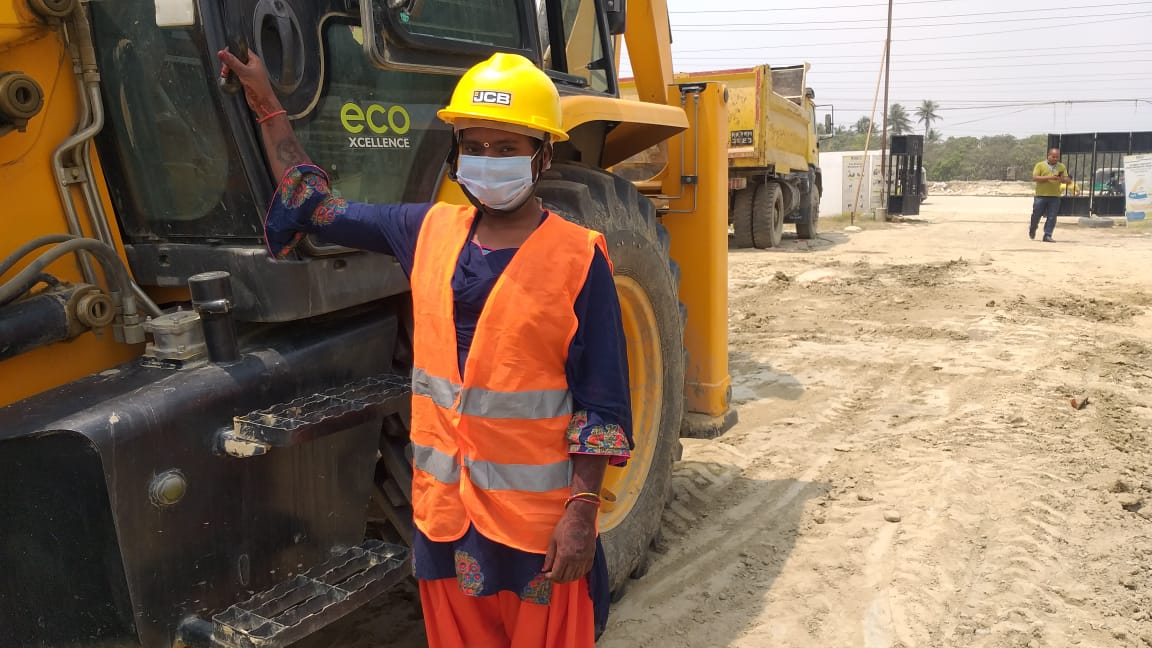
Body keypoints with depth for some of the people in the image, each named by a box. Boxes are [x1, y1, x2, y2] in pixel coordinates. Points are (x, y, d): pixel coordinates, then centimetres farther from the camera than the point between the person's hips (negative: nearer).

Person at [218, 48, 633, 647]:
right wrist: (265, 104, 15)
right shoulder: (429, 232, 2)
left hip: (540, 518, -4)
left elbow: (600, 403, -11)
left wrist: (583, 510, -15)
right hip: (444, 507, 5)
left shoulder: (578, 258, -11)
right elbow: (320, 209, 14)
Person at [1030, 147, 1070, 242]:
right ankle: (1032, 228, 35)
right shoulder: (1040, 165, 2)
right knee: (1036, 215, 8)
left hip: (1055, 196, 2)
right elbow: (1034, 178, -9)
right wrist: (1049, 177, -17)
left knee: (1052, 217, -3)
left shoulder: (1062, 167, 11)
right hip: (1041, 195, -2)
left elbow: (1067, 180, 10)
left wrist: (1061, 179, -14)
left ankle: (1047, 235, 1)